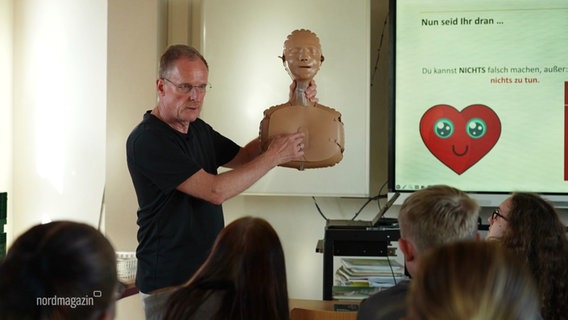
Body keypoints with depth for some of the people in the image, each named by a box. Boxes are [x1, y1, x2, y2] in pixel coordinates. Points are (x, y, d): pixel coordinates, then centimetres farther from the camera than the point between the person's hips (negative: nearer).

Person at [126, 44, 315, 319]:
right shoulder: (147, 140, -18)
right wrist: (274, 156, -15)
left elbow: (243, 157, 20)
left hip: (208, 273, 8)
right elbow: (215, 190, -22)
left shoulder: (198, 129, 10)